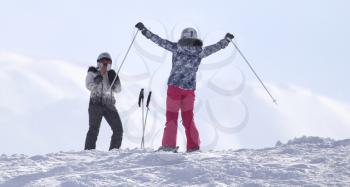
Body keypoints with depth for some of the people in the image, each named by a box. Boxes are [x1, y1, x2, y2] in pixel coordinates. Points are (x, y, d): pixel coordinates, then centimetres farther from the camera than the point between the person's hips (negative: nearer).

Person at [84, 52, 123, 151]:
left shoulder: (110, 74, 18)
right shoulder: (92, 72, 6)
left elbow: (118, 90, 12)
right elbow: (89, 86, -8)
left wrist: (114, 79, -2)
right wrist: (99, 77, -16)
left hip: (109, 105, 5)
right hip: (96, 104, -5)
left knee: (118, 129, -1)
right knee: (94, 129, -15)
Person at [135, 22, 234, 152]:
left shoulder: (176, 48, -4)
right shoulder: (200, 51, 2)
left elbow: (159, 41, -3)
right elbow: (217, 47, 16)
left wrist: (144, 30, 4)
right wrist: (227, 39, 34)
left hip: (174, 86, -2)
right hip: (189, 88, 2)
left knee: (171, 117, 3)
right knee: (188, 119, 14)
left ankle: (169, 145, -8)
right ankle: (193, 146, 11)